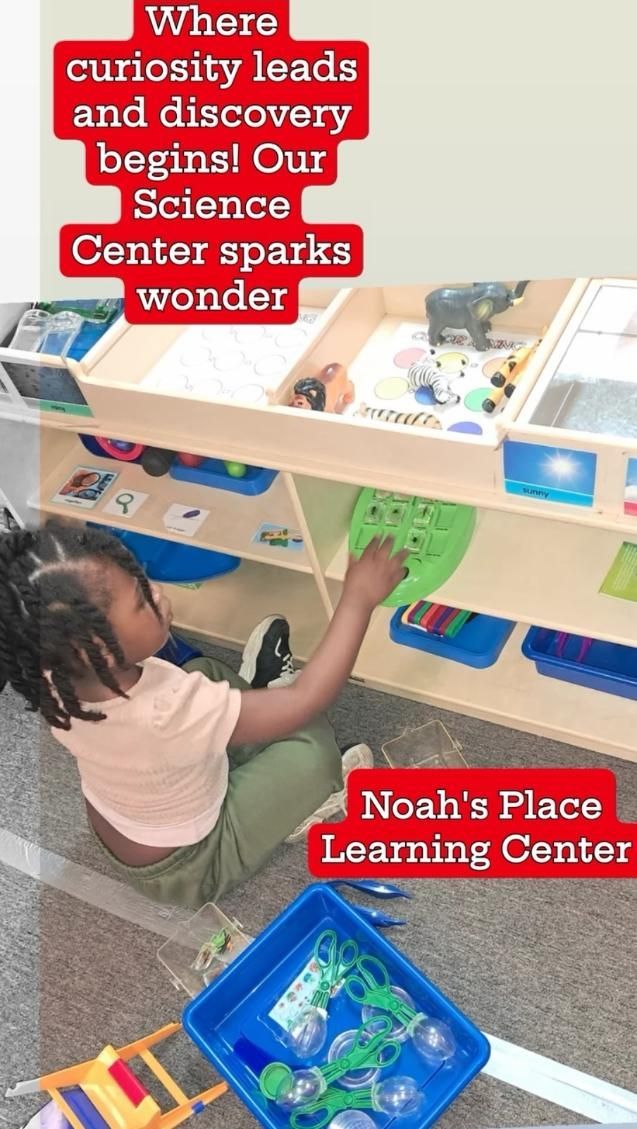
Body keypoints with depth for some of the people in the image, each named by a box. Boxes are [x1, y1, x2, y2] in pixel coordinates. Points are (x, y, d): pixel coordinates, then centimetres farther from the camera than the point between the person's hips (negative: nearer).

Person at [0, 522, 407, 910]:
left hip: (112, 825, 6)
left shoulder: (59, 681, -25)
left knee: (205, 670, 8)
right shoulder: (167, 715, -46)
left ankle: (256, 685, 34)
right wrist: (359, 599, -30)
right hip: (185, 867, -6)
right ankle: (296, 814, 20)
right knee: (313, 744, -7)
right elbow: (306, 700, -37)